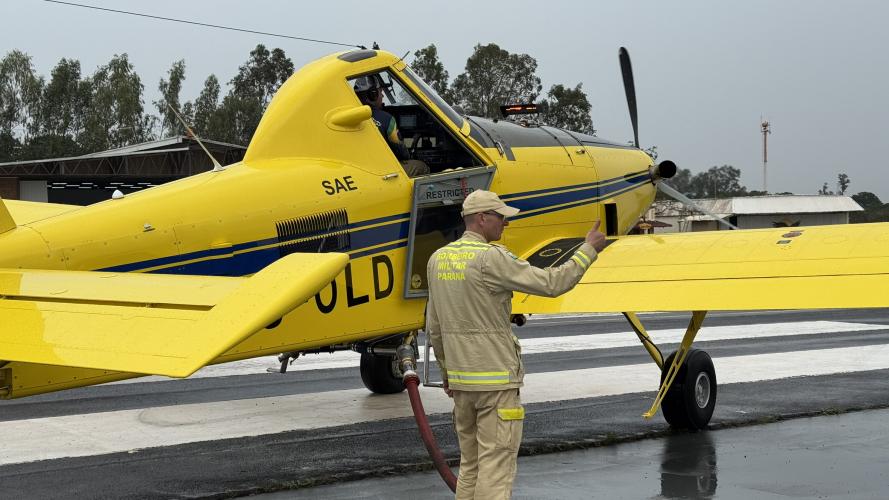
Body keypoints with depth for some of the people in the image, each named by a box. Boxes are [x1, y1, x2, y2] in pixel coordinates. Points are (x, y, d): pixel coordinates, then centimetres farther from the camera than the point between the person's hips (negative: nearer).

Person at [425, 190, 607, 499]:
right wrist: (589, 249, -2)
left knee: (470, 467, 16)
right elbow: (552, 284, -14)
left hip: (461, 379, 8)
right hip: (496, 380, -8)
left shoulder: (437, 259, 8)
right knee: (496, 467, -3)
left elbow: (434, 327, 14)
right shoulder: (490, 258, -16)